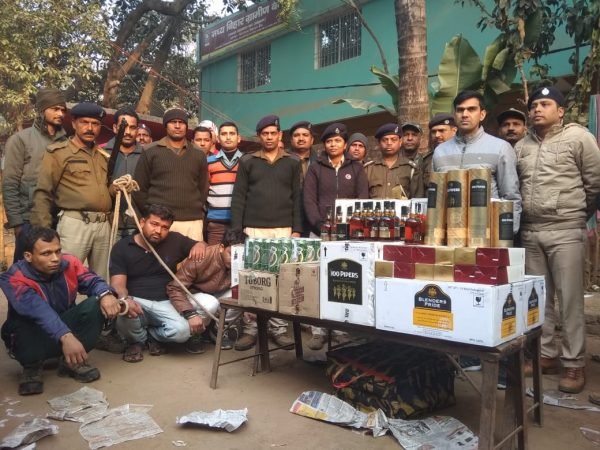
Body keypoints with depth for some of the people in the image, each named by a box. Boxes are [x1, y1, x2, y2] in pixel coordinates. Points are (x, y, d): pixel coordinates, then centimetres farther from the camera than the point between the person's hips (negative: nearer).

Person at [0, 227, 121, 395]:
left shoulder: (68, 263, -12)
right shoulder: (14, 279, -27)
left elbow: (93, 281, -12)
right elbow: (38, 310, -43)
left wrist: (106, 294, -39)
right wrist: (66, 337, -59)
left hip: (66, 325, 4)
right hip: (32, 335, -3)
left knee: (96, 304, -23)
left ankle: (71, 361, -5)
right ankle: (32, 367, -3)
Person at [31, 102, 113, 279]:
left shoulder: (103, 155, 18)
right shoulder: (58, 152, 1)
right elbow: (43, 194, -5)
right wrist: (43, 231, -12)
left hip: (104, 225, 6)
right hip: (75, 223, -5)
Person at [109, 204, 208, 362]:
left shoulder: (174, 241, 1)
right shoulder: (122, 247, -3)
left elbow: (199, 246, 16)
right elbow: (117, 283, -10)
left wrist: (200, 245, -12)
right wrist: (125, 298, -35)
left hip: (164, 302, 1)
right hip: (136, 301, -1)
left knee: (182, 331, -27)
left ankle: (152, 335, 12)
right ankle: (136, 340, 3)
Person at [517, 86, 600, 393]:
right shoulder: (522, 146, 12)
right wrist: (524, 219, 14)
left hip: (566, 232, -5)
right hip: (530, 232, 5)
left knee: (570, 300, -2)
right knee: (539, 299, 11)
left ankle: (574, 364, 9)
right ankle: (547, 355, 23)